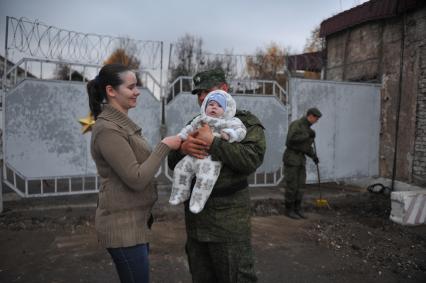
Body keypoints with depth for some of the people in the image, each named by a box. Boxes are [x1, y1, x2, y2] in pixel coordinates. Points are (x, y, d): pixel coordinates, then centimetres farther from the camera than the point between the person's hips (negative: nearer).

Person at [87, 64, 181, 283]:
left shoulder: (123, 124, 11)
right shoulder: (108, 129, -20)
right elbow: (136, 179, -23)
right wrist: (164, 146, -17)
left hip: (133, 220, 9)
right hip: (123, 225, -9)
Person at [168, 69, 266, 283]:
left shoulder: (246, 122, -2)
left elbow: (252, 160, -19)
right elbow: (173, 163, 9)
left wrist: (212, 142, -22)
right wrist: (182, 148, -13)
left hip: (228, 215, -5)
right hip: (195, 214, 6)